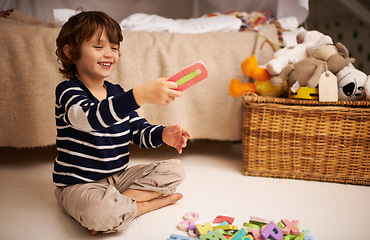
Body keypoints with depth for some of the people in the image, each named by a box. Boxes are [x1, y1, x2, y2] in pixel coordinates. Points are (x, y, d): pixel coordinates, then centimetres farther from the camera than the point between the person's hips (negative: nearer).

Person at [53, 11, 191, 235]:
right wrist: (142, 94, -50)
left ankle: (120, 202, -14)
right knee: (99, 212, -40)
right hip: (80, 184, -7)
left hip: (119, 176, 8)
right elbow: (93, 117, -37)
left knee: (175, 169, 1)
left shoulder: (117, 92, 9)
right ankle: (152, 202, -11)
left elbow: (139, 130, 8)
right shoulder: (68, 91, -15)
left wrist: (164, 134, -16)